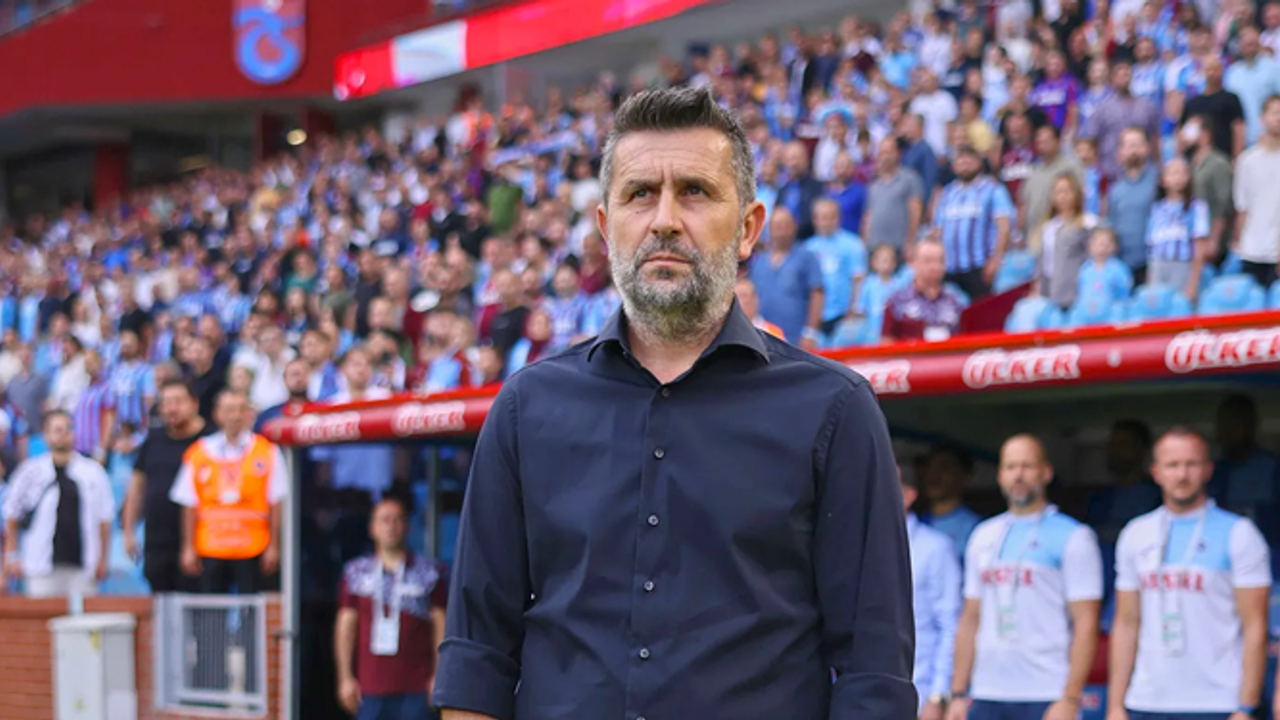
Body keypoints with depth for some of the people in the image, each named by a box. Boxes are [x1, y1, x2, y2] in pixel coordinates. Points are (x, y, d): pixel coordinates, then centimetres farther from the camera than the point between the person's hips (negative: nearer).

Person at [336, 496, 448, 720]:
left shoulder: (429, 573, 6)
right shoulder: (356, 573, 10)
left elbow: (441, 626, 5)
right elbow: (346, 627, 10)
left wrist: (439, 675, -2)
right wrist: (345, 677, 4)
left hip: (415, 687, -1)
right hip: (370, 687, 1)